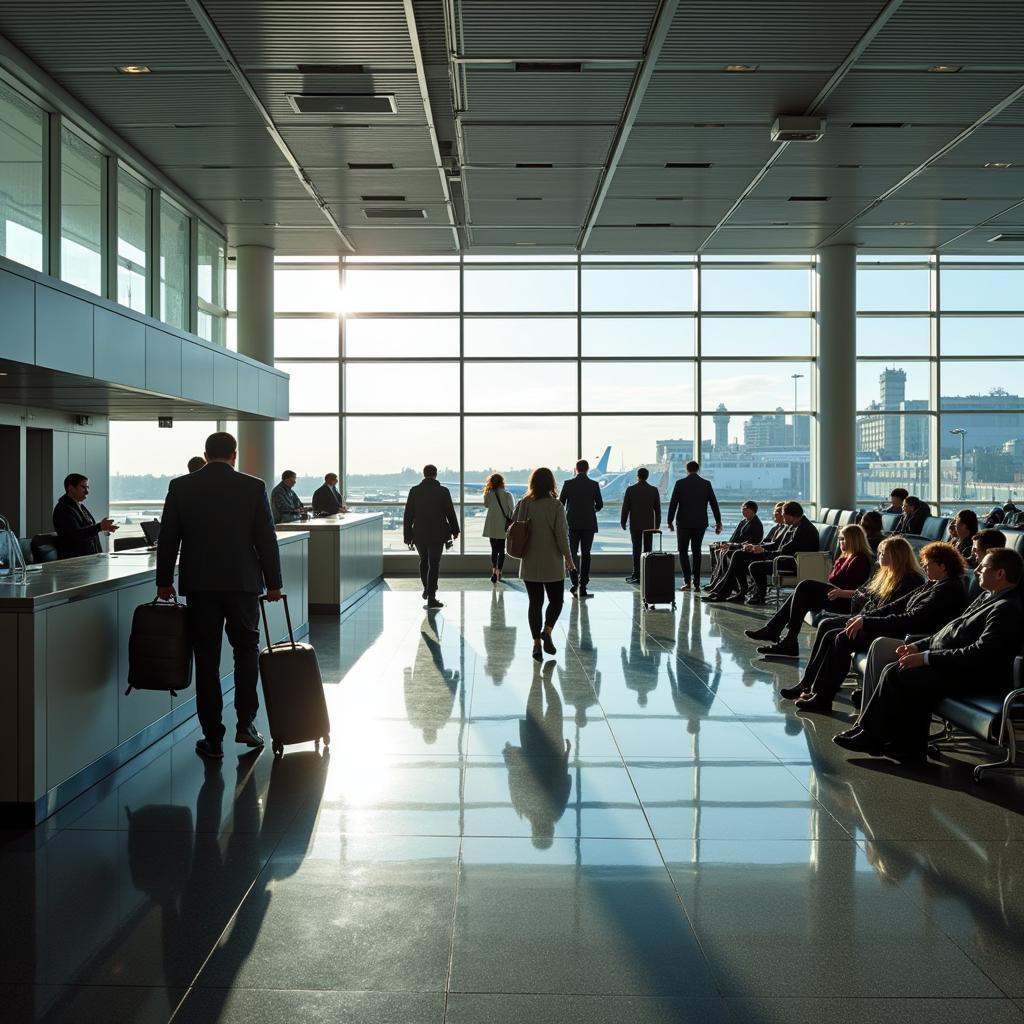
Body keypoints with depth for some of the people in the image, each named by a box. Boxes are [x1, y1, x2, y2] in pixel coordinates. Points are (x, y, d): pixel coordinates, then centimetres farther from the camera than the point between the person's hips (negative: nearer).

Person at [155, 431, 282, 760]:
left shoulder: (180, 487, 1)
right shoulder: (253, 487, -2)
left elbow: (167, 538, 4)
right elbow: (267, 539, 0)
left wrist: (164, 581, 14)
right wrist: (273, 582, 8)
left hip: (199, 585, 1)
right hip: (243, 583, 0)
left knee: (206, 659, 6)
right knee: (247, 649, 17)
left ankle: (213, 738, 9)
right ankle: (245, 723, 10)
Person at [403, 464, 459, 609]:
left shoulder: (414, 491, -3)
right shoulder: (443, 491, -7)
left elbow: (408, 515, -2)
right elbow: (450, 513, -1)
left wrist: (408, 536, 4)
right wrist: (454, 531, 13)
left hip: (419, 534, 2)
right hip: (437, 535, -2)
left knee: (424, 561, 23)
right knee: (434, 564, 2)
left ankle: (427, 589, 31)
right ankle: (431, 597, -2)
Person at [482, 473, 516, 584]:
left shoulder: (489, 495, -8)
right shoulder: (507, 495, -10)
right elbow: (512, 510, -9)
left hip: (491, 528, 1)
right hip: (503, 527, -1)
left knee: (494, 550, 10)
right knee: (501, 550, 11)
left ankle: (494, 570, -5)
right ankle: (498, 572, 9)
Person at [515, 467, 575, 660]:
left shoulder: (524, 504, -2)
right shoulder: (555, 505, -12)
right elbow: (561, 535, -12)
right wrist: (568, 558, -2)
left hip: (529, 564, 3)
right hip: (552, 564, -3)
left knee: (535, 603, 10)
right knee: (556, 600, 12)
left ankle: (536, 642, 7)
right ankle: (547, 631, -10)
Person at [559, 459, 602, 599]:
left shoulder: (568, 484, -5)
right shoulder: (594, 485, -4)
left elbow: (560, 503, -2)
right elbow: (600, 505, 0)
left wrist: (565, 515, 19)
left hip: (572, 523, 0)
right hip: (589, 524, 0)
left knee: (572, 553, 10)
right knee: (585, 554, 6)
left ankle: (574, 581, -6)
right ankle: (583, 587, 4)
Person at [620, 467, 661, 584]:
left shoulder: (630, 489, -6)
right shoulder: (654, 490, -1)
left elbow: (625, 507, -4)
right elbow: (657, 509, 3)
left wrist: (623, 522, 5)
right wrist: (657, 525, 10)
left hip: (635, 524, -2)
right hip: (649, 524, 2)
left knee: (636, 549, 0)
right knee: (647, 549, 5)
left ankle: (636, 575, -4)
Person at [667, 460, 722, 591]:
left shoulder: (680, 483, -5)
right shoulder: (706, 484, 1)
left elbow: (673, 503, -5)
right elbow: (714, 503, 3)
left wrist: (670, 521, 3)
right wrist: (718, 522, 9)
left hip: (683, 523, -2)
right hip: (700, 524, 2)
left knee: (683, 551, 5)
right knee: (696, 551, 11)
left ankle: (687, 581, -8)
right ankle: (696, 583, 9)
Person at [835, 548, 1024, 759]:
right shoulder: (988, 597, 15)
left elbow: (980, 653, -26)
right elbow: (952, 630, 19)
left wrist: (926, 658, -24)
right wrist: (919, 646, 5)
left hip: (974, 677, -10)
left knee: (896, 675, -17)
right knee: (893, 670, -7)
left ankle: (869, 736, -2)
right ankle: (910, 748, -3)